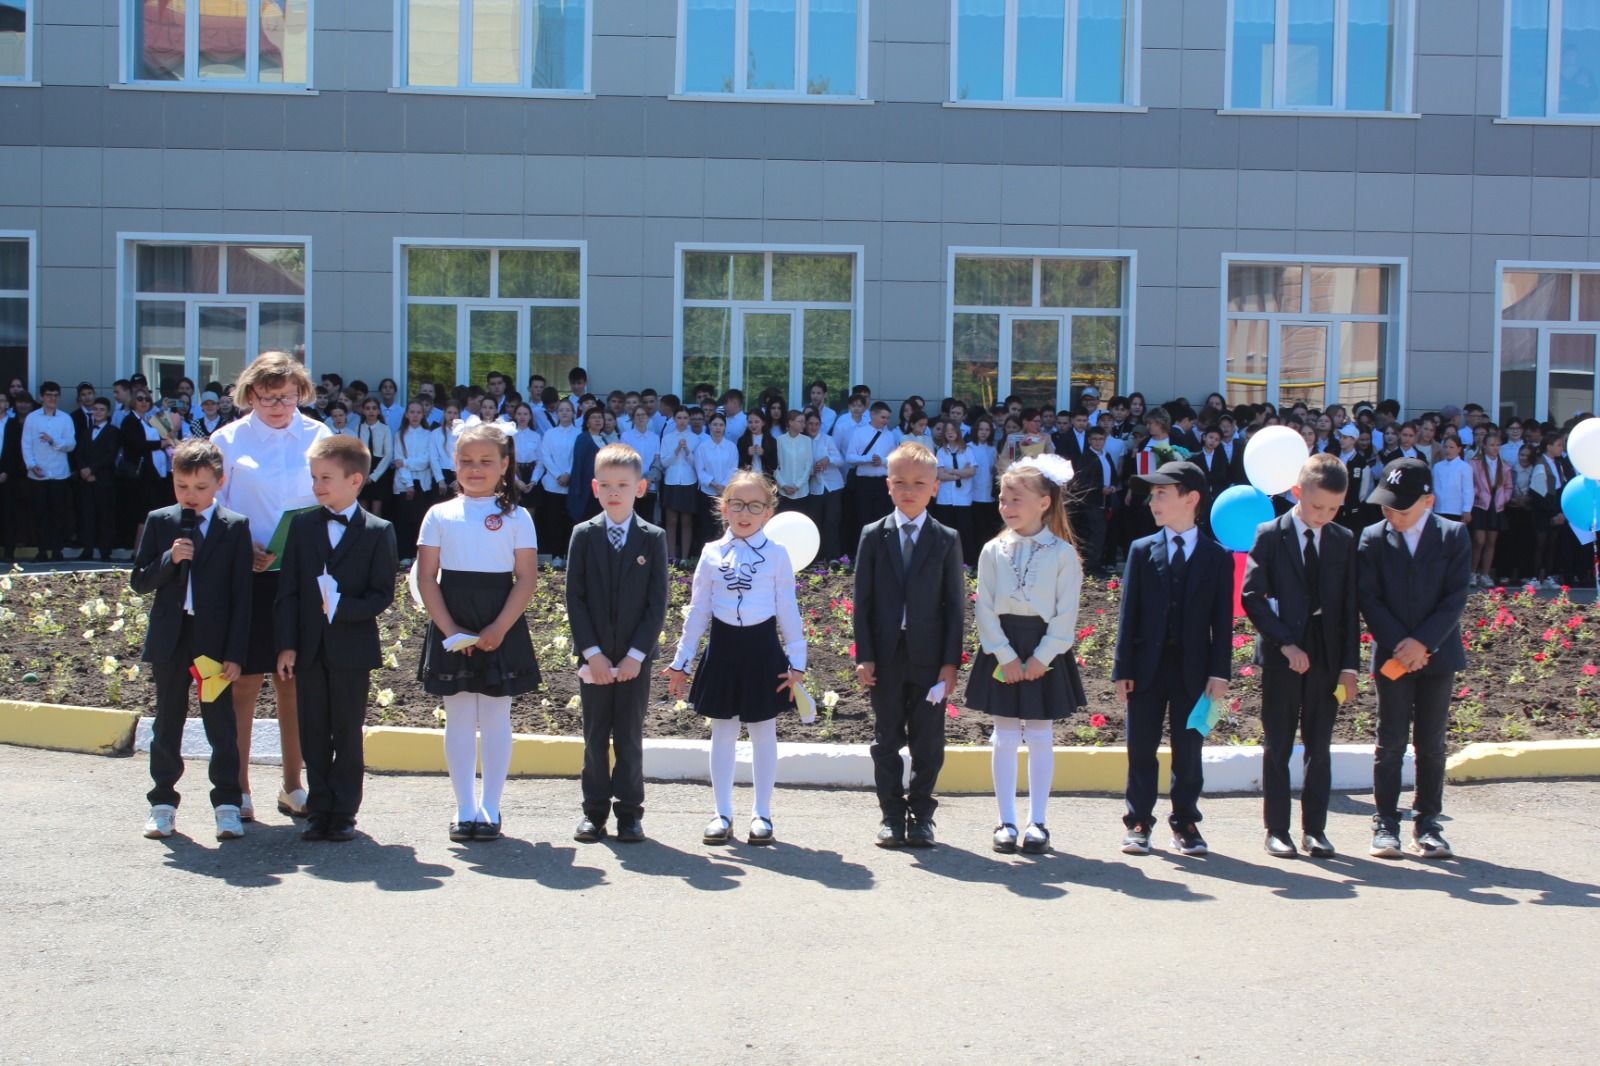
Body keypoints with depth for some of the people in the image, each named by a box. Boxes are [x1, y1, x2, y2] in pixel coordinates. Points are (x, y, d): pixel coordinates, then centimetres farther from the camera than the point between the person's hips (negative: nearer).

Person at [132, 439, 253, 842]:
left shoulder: (235, 527, -2)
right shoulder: (159, 522, 5)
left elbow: (241, 595, -5)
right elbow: (139, 581, 4)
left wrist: (235, 653, -9)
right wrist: (170, 559, -16)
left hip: (215, 641, -3)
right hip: (169, 640, 3)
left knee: (221, 724, 3)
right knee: (167, 722, 11)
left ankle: (227, 803, 10)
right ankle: (163, 801, 21)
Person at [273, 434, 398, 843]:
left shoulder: (379, 532, -3)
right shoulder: (302, 526, 6)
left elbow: (382, 594, -6)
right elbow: (287, 590, 4)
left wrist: (342, 606, -21)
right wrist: (286, 644, -3)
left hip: (353, 650, -3)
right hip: (308, 648, 3)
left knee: (348, 732, 4)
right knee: (313, 733, 8)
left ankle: (344, 813, 11)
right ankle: (318, 810, 16)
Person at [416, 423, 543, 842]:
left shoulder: (516, 517, 1)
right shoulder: (440, 515, 4)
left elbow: (527, 579, -4)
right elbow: (426, 577, 1)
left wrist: (499, 629, -13)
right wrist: (449, 630, -9)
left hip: (501, 627, -1)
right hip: (451, 628, 1)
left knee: (496, 718, 4)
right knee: (458, 719, 6)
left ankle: (490, 808, 13)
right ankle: (465, 809, 15)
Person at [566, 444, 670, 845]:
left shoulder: (653, 538, -1)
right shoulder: (583, 536, 1)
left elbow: (657, 603, -3)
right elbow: (574, 598, -2)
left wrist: (636, 654, -10)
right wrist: (592, 653, -10)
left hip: (636, 657, -1)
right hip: (593, 656, 1)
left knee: (630, 736, 5)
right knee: (595, 736, 7)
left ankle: (629, 811, 12)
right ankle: (594, 811, 15)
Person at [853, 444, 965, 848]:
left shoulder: (947, 540, 1)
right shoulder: (873, 536, 2)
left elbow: (955, 605, 1)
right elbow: (862, 600, 1)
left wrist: (951, 662, -5)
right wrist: (864, 656, -6)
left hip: (929, 658, 0)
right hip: (886, 658, 1)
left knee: (928, 743, 5)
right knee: (887, 741, 8)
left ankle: (921, 814, 17)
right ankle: (892, 815, 17)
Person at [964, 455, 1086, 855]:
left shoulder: (1063, 553, -5)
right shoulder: (993, 551, 0)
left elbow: (1067, 613, -6)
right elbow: (985, 608, -2)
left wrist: (1040, 657, -13)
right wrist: (1005, 655, -11)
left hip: (1045, 651, -1)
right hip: (1001, 650, 2)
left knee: (1040, 738, 5)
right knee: (1005, 738, 5)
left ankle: (1037, 822, 14)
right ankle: (1006, 822, 13)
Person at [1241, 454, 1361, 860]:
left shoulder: (1344, 541, 5)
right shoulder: (1269, 536, -4)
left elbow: (1350, 606, 6)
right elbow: (1251, 596, -8)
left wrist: (1350, 664, -1)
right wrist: (1285, 642, -16)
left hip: (1326, 655, 3)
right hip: (1281, 655, -3)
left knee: (1320, 745, 7)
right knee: (1278, 745, 4)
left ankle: (1315, 829, 14)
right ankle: (1277, 830, 10)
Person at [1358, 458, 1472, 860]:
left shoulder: (1454, 536, 0)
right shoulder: (1372, 538, 0)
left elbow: (1456, 597, -6)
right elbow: (1368, 599, -4)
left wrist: (1423, 642, -15)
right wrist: (1399, 645, -14)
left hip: (1437, 655, 0)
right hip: (1392, 656, 0)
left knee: (1431, 744, 6)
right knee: (1390, 742, 2)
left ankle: (1427, 824, 13)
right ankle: (1386, 823, 8)